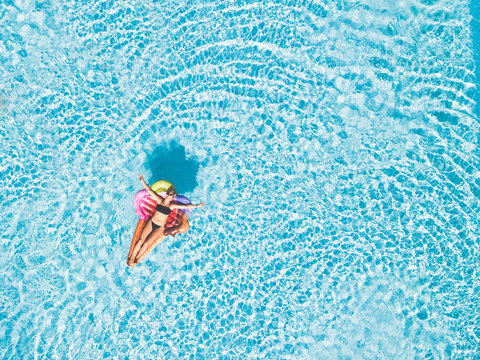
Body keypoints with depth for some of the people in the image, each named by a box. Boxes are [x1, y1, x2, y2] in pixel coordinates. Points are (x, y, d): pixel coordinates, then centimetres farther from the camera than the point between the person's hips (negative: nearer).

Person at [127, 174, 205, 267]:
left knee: (147, 243, -12)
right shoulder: (159, 200, -1)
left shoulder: (171, 206, -2)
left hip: (160, 228, -1)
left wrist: (197, 206, -9)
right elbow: (149, 190, -4)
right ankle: (131, 257, 4)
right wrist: (142, 181, -9)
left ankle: (137, 259, 5)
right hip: (151, 222, 1)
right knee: (141, 240, -10)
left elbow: (186, 206, -4)